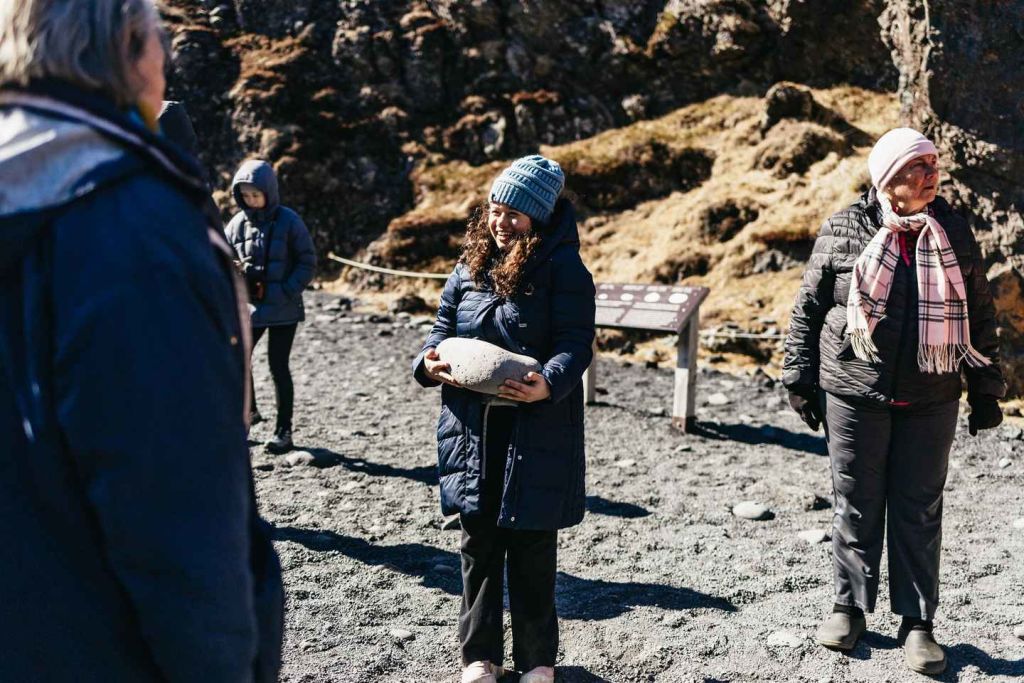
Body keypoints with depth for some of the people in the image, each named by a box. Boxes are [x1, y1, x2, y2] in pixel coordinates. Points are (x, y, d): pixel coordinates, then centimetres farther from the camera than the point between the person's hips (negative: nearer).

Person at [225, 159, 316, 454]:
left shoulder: (288, 221, -7)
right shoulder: (237, 224, 4)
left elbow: (307, 262, -5)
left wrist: (287, 291, -16)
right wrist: (233, 269, -14)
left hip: (283, 308, -4)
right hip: (248, 306, 4)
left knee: (278, 366, -1)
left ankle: (284, 430, 11)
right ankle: (249, 411, 31)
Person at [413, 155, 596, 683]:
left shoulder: (564, 269, -7)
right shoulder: (471, 265, 9)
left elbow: (576, 343, -14)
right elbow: (444, 325, 15)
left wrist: (548, 385, -33)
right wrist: (429, 362, -7)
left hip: (537, 429, -4)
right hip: (472, 428, 5)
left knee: (531, 546, 7)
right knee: (479, 542, 12)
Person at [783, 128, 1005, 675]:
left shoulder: (954, 231, 3)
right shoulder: (844, 230, -4)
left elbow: (980, 314, 10)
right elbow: (808, 306, 2)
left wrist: (985, 389, 9)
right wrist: (800, 378, 1)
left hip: (931, 400, 2)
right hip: (854, 394, -2)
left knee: (920, 510, 9)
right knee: (856, 505, 9)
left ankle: (917, 621, 21)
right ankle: (850, 606, 26)